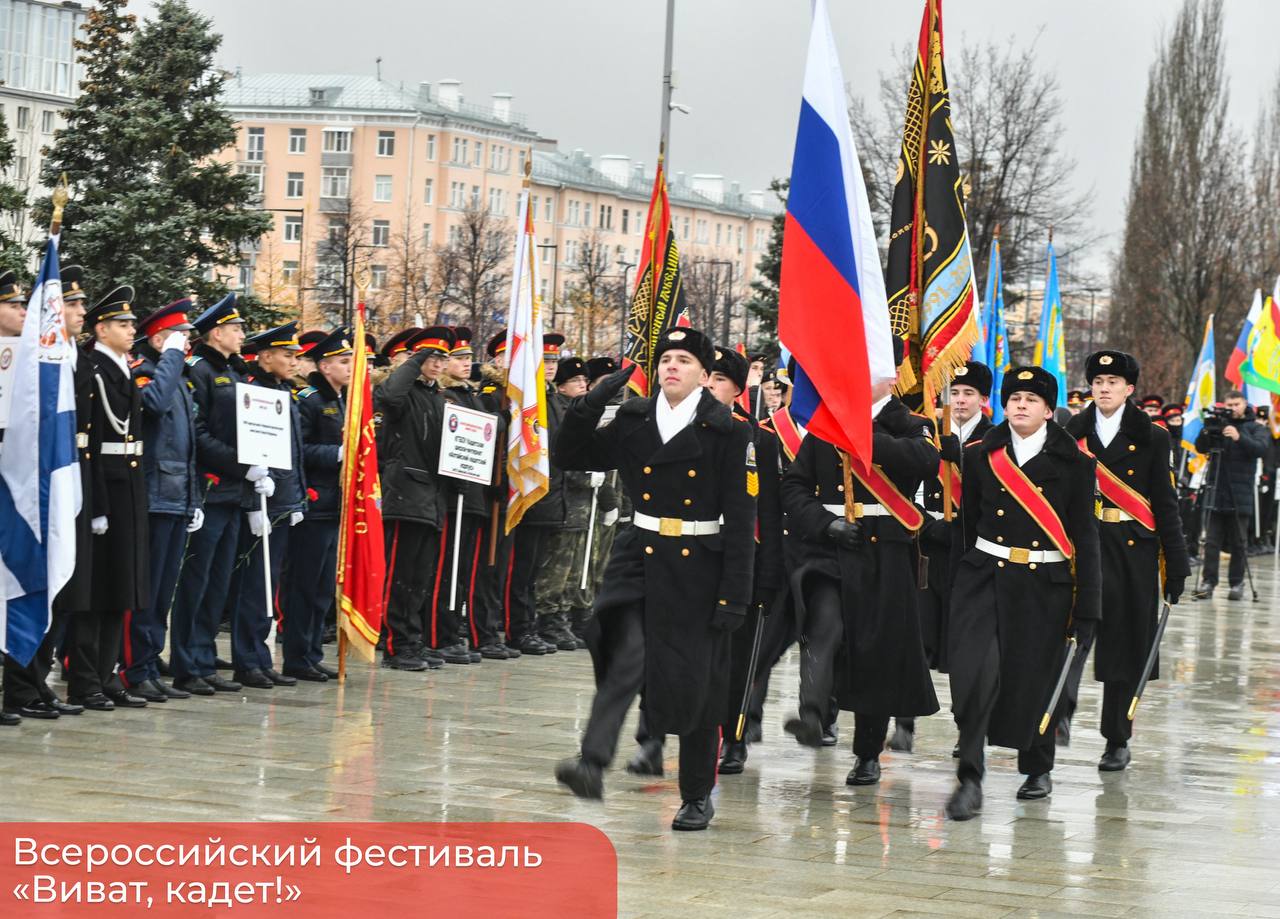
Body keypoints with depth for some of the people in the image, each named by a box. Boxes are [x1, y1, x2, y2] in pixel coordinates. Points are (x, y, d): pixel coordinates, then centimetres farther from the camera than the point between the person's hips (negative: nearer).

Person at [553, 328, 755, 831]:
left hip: (699, 568, -2)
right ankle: (592, 764, -32)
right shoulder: (633, 420, 6)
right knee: (627, 655, -22)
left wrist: (735, 595, -11)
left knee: (695, 682, 5)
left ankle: (697, 797, 20)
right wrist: (591, 403, -5)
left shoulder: (728, 432, -6)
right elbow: (570, 456, 10)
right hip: (640, 558, 2)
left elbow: (740, 519, -7)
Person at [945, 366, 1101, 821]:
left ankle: (1038, 768, 34)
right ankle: (970, 779, -12)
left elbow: (1084, 536, -1)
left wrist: (1086, 608, -4)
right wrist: (959, 580, 7)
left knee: (1035, 677, 9)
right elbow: (967, 523, 9)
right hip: (984, 577, 1)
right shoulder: (980, 455, 5)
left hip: (1045, 585, -1)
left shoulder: (1074, 463, -1)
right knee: (975, 669, -17)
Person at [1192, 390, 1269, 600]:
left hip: (1240, 495, -1)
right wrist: (1206, 432, -16)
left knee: (1238, 542, 3)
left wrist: (1240, 437, -26)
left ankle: (1237, 583, 9)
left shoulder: (1255, 428, 6)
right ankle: (1208, 582, -1)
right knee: (1212, 541, -2)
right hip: (1215, 491, 1)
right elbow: (1200, 448, 3)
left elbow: (1261, 448, -11)